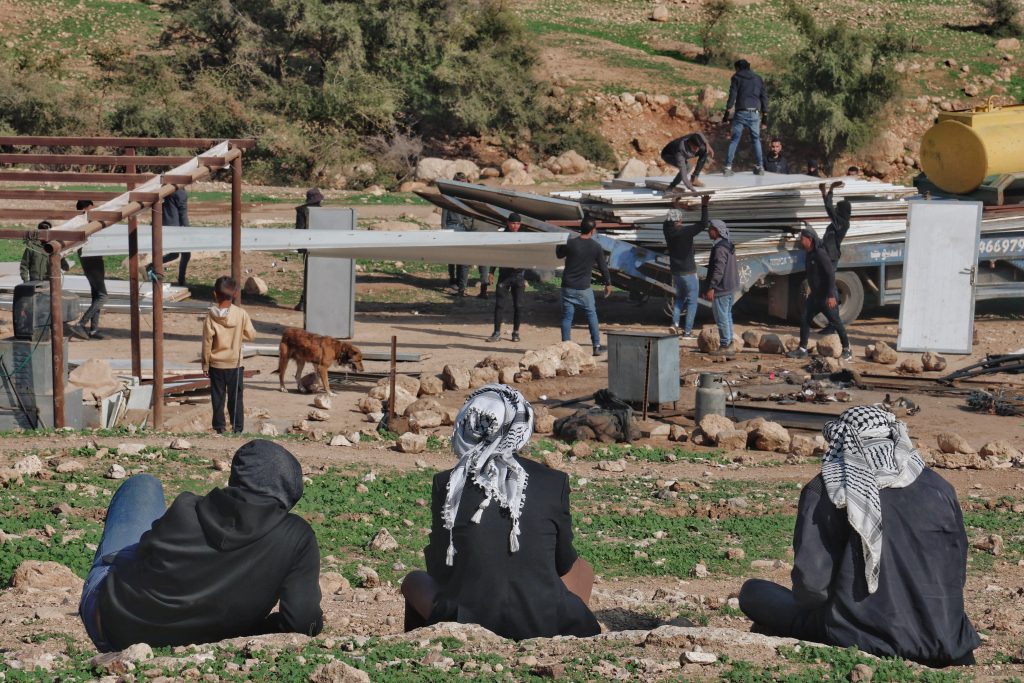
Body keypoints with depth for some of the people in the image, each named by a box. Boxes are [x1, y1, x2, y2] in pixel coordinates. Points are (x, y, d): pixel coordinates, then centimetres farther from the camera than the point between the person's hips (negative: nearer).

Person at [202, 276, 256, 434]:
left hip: (216, 363, 0)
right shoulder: (241, 314, -12)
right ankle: (237, 427, 10)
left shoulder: (211, 315, -12)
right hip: (235, 363, 0)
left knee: (218, 397, 8)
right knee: (236, 397, 9)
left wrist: (205, 364, 1)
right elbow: (251, 335, -4)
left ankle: (219, 427, 10)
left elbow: (207, 342, -8)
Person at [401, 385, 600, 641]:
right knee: (581, 571, 33)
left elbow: (440, 572, 5)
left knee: (414, 581, 31)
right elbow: (563, 563, 10)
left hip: (465, 625, 0)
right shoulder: (554, 482, -3)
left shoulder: (446, 484, -3)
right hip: (544, 627, 0)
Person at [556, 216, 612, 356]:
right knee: (591, 315, 12)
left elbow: (559, 254, 9)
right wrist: (608, 284, 16)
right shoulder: (596, 247, -6)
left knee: (567, 317, 6)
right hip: (584, 289, 0)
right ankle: (597, 346, 11)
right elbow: (603, 267, 3)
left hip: (568, 286, 0)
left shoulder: (570, 243, -9)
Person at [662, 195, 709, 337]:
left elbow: (667, 222, 22)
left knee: (680, 297, 24)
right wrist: (704, 206, -22)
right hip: (688, 272, -6)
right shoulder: (686, 231, -18)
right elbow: (703, 224, -24)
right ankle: (687, 331, 1)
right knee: (692, 301, 4)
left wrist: (675, 205, 33)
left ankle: (675, 324, 6)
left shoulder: (667, 230, -1)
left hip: (675, 272, 6)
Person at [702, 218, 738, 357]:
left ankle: (725, 345, -4)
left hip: (721, 289, -11)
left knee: (722, 318, -6)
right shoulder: (728, 246, 15)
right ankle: (729, 345, 21)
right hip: (730, 288, 11)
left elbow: (718, 270, -25)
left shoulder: (720, 248, -19)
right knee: (727, 316, 16)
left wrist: (711, 288, -24)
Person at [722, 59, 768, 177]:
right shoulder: (758, 79, 16)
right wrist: (765, 116, 14)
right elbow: (764, 97, 13)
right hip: (755, 113, 3)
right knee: (756, 140, 14)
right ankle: (760, 167, 9)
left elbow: (732, 96, -4)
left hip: (741, 113, -3)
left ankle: (728, 167, -10)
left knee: (734, 140, 0)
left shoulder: (736, 78, 6)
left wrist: (727, 113, -5)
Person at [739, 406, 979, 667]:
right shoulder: (939, 488, 5)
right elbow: (956, 576, 10)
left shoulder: (824, 491, -5)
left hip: (857, 638, -5)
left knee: (754, 592, 12)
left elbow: (810, 583, -10)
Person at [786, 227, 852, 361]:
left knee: (835, 322, 0)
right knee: (804, 318, 4)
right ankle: (802, 349, 10)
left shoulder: (820, 254, -21)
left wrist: (831, 296, -29)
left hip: (826, 296, -9)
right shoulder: (808, 254, 8)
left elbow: (831, 274, -25)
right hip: (815, 294, 9)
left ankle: (847, 351, 12)